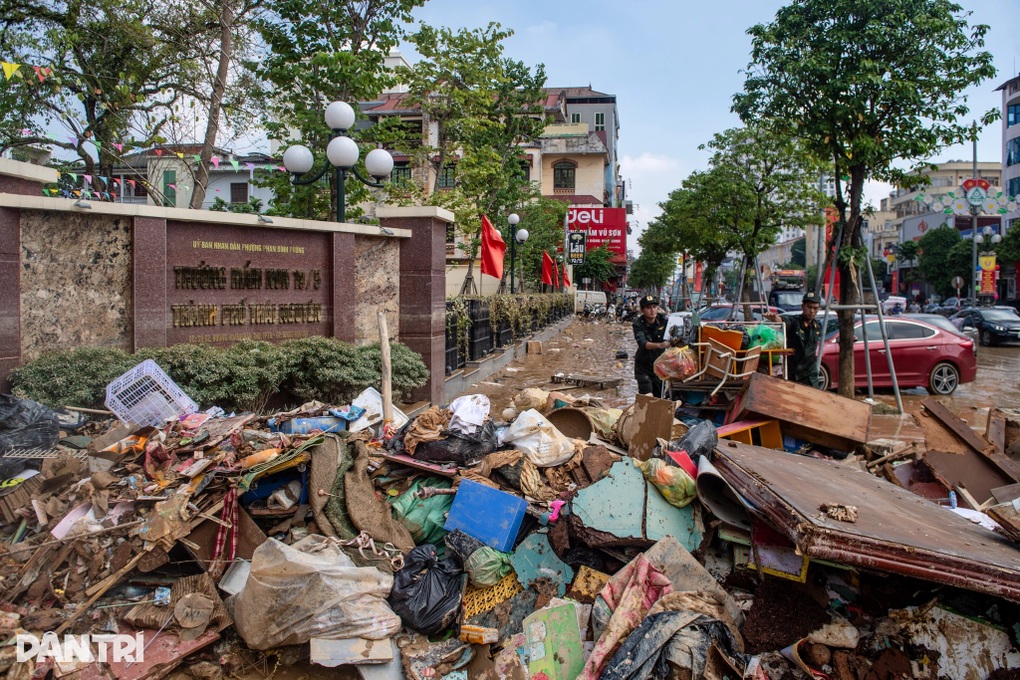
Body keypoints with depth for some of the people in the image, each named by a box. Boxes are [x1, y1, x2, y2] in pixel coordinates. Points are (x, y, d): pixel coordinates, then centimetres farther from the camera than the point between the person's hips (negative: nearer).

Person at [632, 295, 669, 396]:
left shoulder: (663, 319, -10)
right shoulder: (638, 324, -18)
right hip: (643, 365, -3)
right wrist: (659, 345, -51)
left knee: (659, 396, 9)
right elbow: (642, 343, -33)